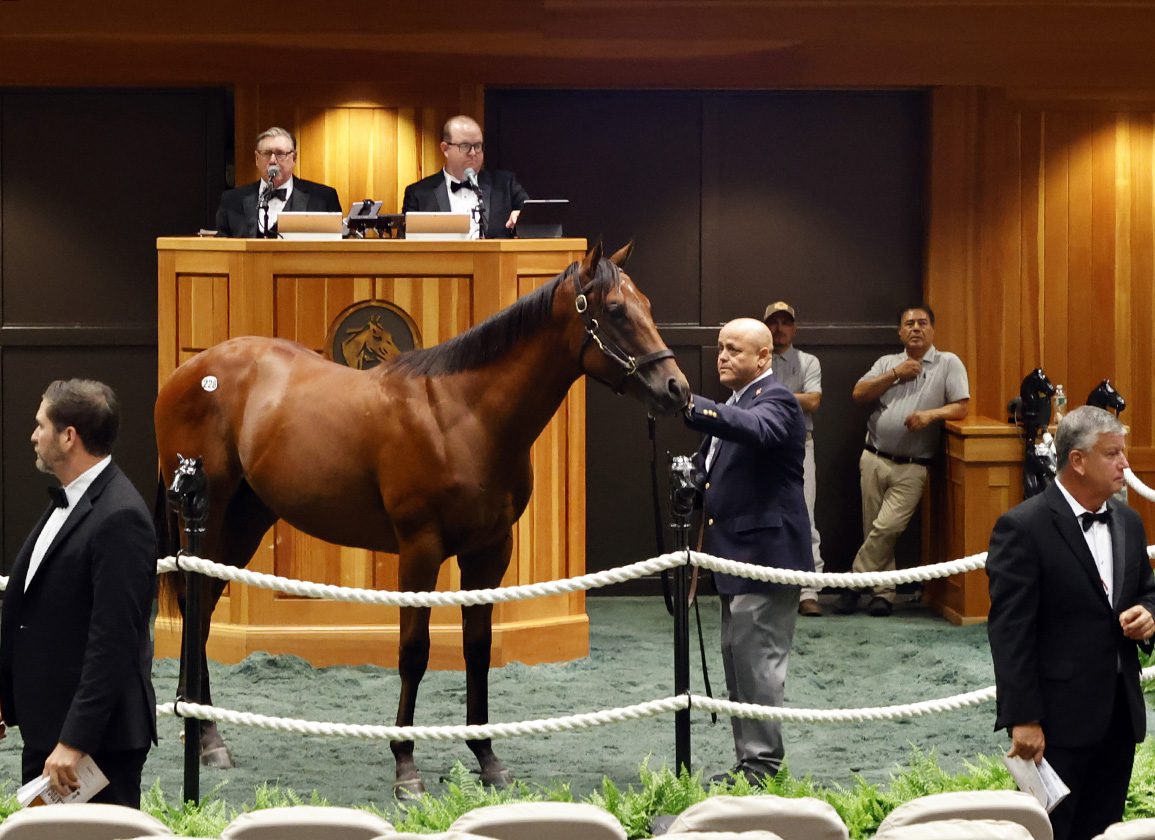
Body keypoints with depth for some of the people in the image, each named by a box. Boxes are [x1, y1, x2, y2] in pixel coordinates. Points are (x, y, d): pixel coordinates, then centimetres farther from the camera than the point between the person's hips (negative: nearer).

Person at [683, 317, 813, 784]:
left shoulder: (776, 403, -13)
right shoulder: (735, 402, 17)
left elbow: (756, 429, -37)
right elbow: (715, 465, 27)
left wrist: (693, 408, -48)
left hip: (765, 550, -11)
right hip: (737, 553, 11)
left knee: (758, 658, -9)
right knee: (738, 657, 15)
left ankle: (762, 764, -4)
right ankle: (747, 761, 23)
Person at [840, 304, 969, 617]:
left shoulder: (948, 363, 3)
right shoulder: (887, 363, 13)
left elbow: (961, 408, -4)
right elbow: (858, 394, 0)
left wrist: (931, 414, -21)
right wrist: (896, 375, -6)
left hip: (911, 468, -4)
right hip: (874, 459, 4)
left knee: (887, 529, -15)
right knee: (874, 531, 3)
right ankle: (884, 592, 12)